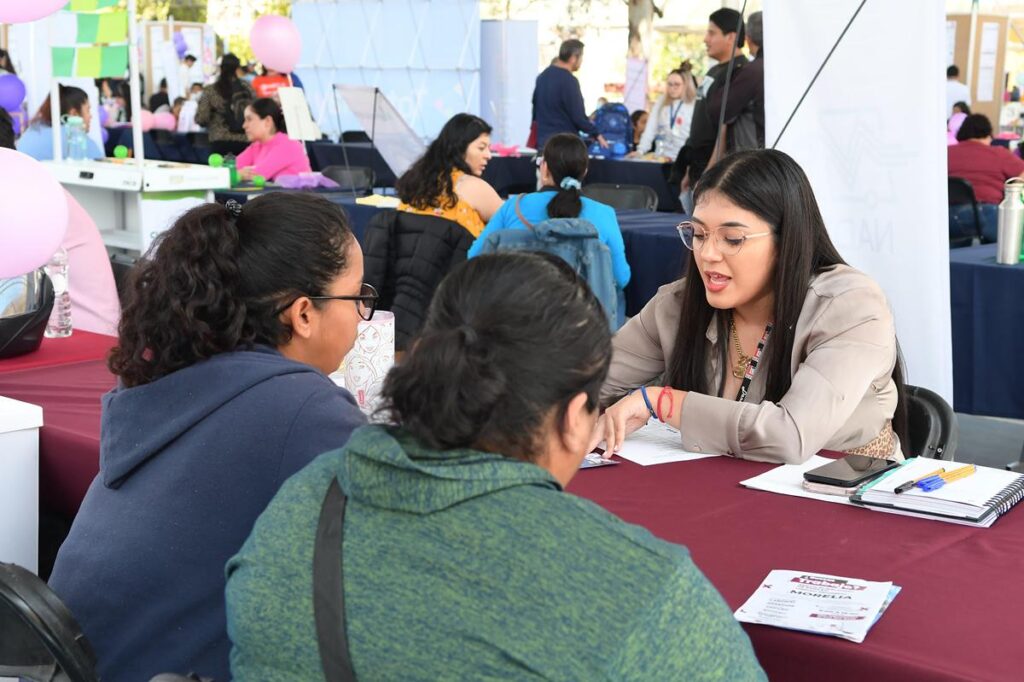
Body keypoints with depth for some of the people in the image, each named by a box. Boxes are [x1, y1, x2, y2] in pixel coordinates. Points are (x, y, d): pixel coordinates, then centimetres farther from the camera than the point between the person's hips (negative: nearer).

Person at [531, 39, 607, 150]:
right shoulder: (569, 81, -16)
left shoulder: (543, 76, 10)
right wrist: (597, 134, -5)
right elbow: (577, 115, -15)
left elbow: (536, 107, 18)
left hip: (543, 141, 8)